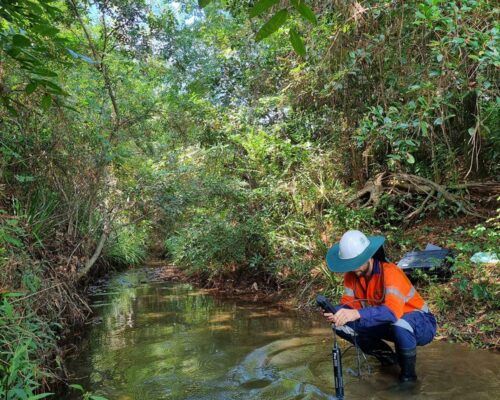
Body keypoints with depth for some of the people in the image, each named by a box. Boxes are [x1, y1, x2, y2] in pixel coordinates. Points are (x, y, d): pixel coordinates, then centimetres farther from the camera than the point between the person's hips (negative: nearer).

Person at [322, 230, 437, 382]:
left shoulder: (389, 272, -30)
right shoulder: (351, 274, -10)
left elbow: (393, 311, -43)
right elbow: (348, 303, -10)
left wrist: (357, 314, -55)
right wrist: (335, 312, -33)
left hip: (420, 324, -6)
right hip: (387, 324, 7)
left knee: (399, 324, -41)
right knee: (342, 325, -9)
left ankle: (408, 372, -10)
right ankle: (388, 357, 11)